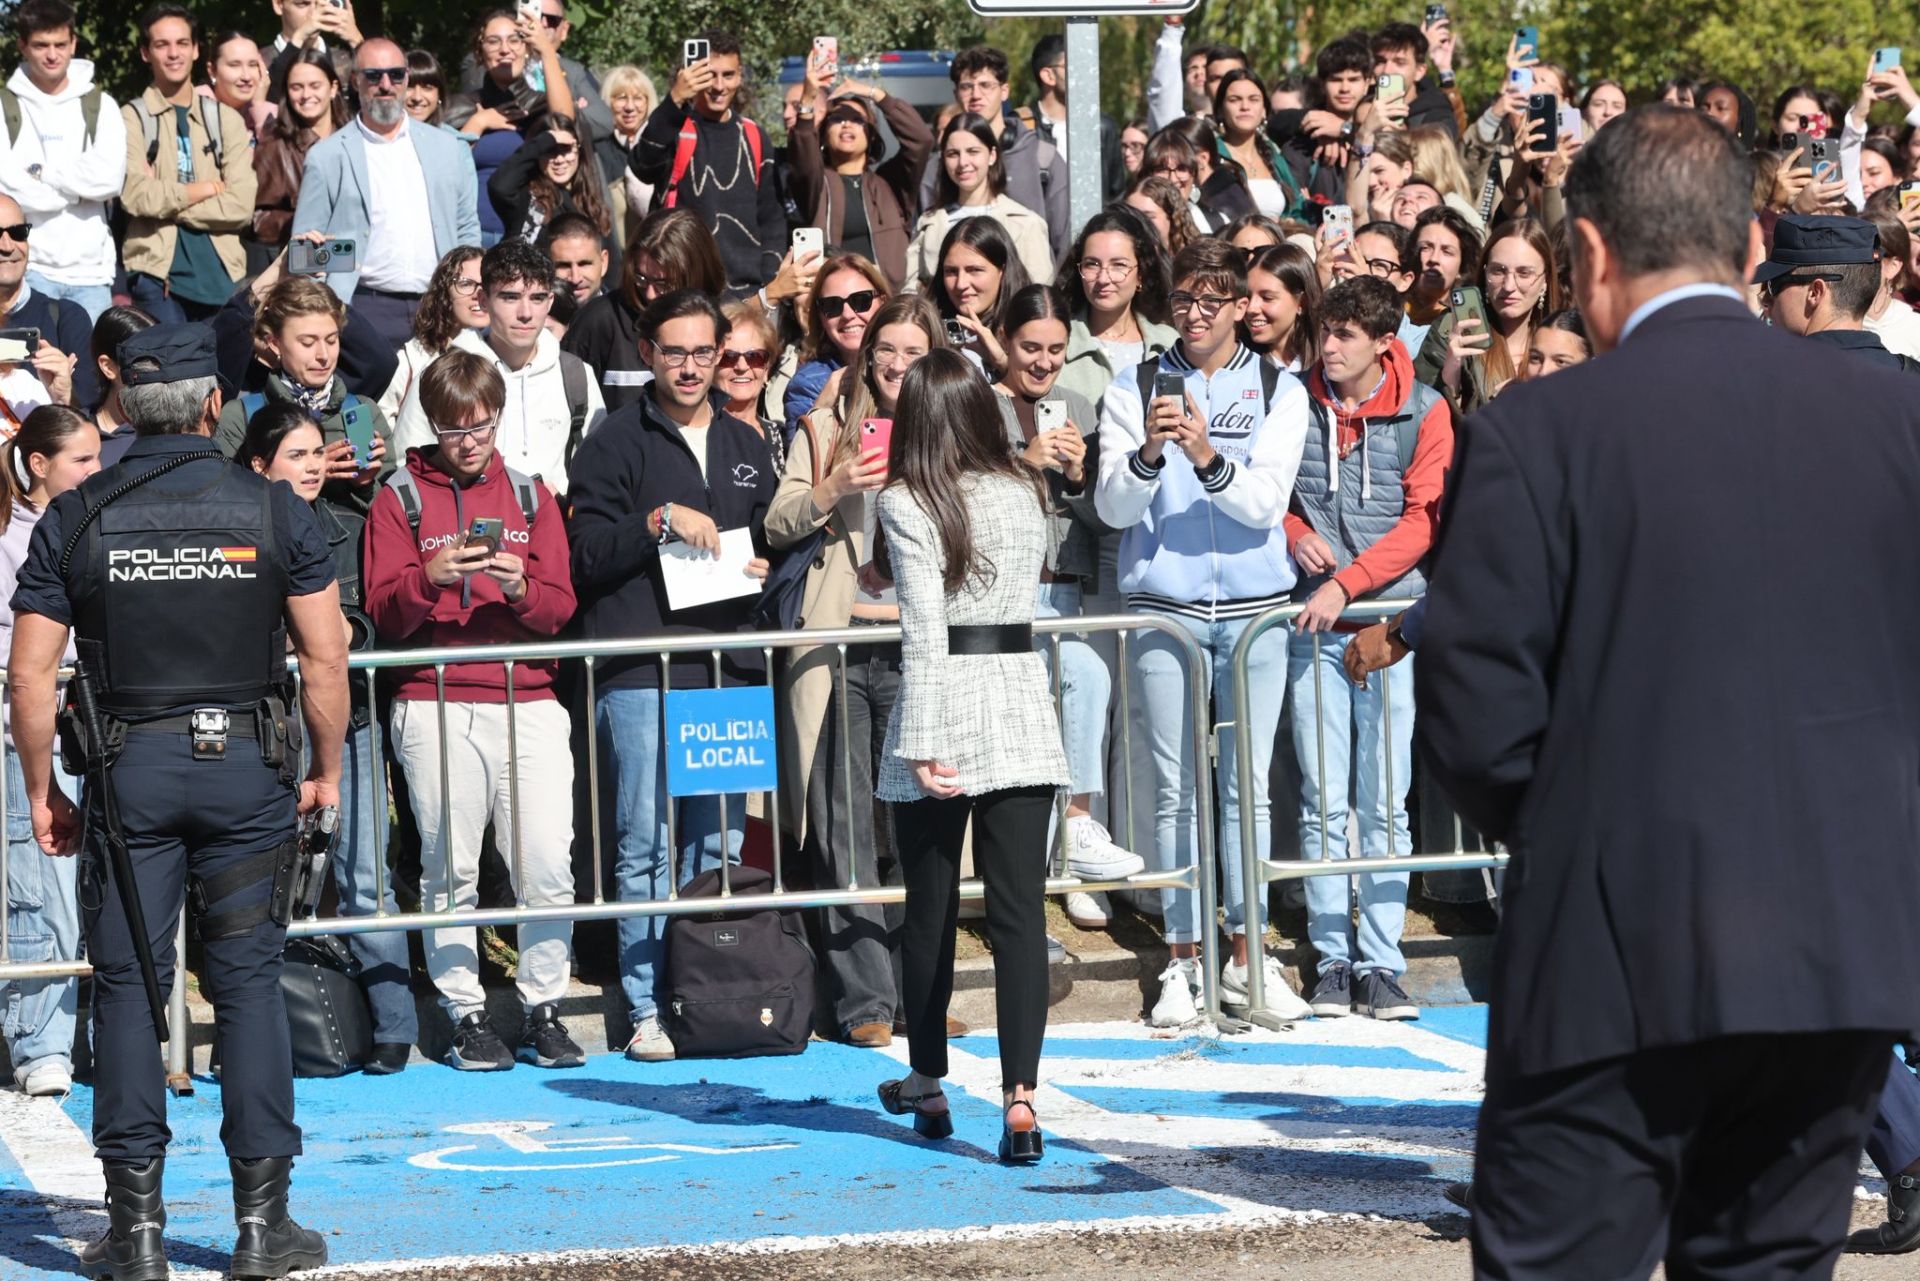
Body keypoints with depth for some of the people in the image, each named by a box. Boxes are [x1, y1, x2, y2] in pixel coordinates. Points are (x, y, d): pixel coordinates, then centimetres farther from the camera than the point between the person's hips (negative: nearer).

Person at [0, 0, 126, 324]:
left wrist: (41, 173, -6)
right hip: (29, 267, -2)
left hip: (90, 270, 2)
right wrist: (78, 187, -6)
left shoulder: (100, 106, 8)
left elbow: (110, 178, -7)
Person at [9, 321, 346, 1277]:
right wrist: (325, 770, 9)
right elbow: (326, 661, -3)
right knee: (247, 981, 5)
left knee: (126, 984, 5)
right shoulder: (273, 510, -2)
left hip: (126, 767, 0)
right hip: (247, 765, 0)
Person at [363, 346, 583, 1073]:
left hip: (527, 702, 2)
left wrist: (521, 586, -12)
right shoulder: (401, 498, 8)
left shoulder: (531, 497, 15)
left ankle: (543, 1009, 5)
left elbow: (560, 607, 9)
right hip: (435, 707, -2)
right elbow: (385, 614, 0)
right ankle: (467, 1015, 5)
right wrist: (431, 578, -18)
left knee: (549, 867, -6)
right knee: (450, 871, -2)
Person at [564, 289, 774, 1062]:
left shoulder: (746, 448, 20)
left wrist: (765, 570, 7)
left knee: (721, 845, 6)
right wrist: (660, 520, -16)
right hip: (641, 673, -5)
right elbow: (586, 555, -5)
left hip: (729, 670, 5)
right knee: (645, 846, -7)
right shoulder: (616, 445, 3)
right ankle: (646, 1008, -4)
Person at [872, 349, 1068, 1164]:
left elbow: (924, 630, -14)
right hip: (1021, 703, 3)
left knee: (929, 908, 13)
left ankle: (927, 1084, 26)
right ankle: (1019, 1096, -15)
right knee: (1019, 910, -3)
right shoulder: (1026, 494, 7)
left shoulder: (906, 504, -7)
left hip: (943, 701, -3)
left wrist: (922, 742, -15)